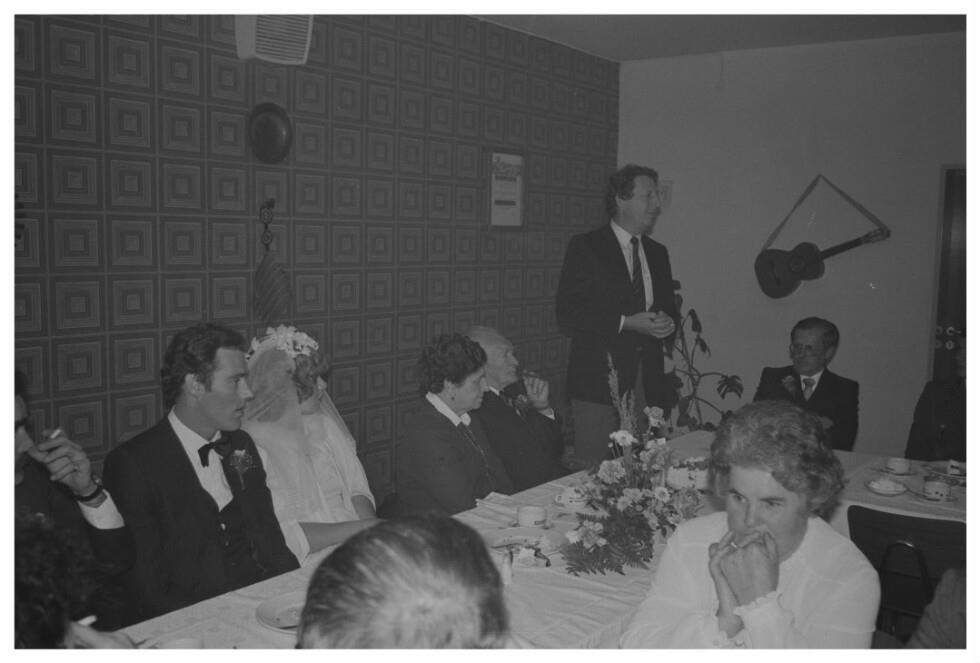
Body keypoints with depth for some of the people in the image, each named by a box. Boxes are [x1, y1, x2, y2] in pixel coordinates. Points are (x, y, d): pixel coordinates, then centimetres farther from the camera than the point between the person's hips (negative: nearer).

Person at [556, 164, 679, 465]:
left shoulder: (658, 253, 16)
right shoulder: (585, 248, -3)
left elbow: (669, 306, 22)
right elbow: (567, 316, -10)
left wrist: (667, 323, -2)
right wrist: (626, 323, -17)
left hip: (648, 383, 5)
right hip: (599, 381, -5)